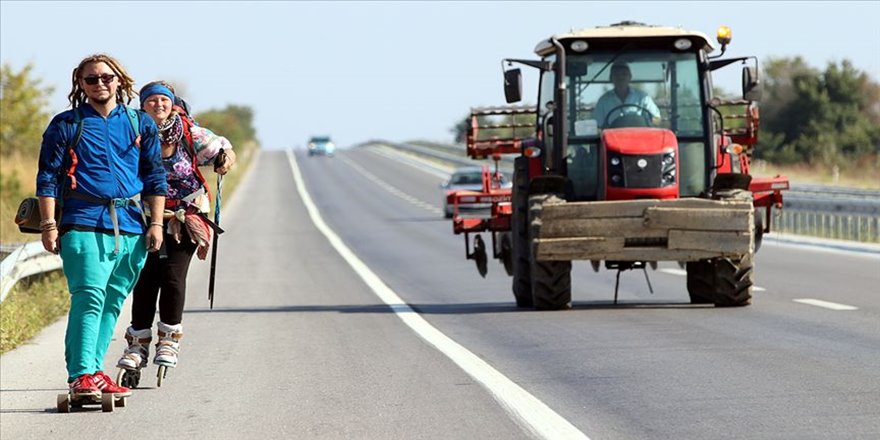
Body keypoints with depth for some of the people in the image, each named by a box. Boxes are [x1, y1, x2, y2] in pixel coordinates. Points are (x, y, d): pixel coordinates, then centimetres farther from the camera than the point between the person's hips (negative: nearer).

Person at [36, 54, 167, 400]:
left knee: (112, 302, 6)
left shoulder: (140, 124, 13)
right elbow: (48, 177, 5)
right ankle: (81, 375, -19)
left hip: (131, 227, 4)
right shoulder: (66, 124, 5)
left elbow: (155, 177, 17)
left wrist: (156, 223, 10)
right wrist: (48, 225, -3)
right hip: (84, 224, -4)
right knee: (89, 298, -16)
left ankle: (94, 372, 12)